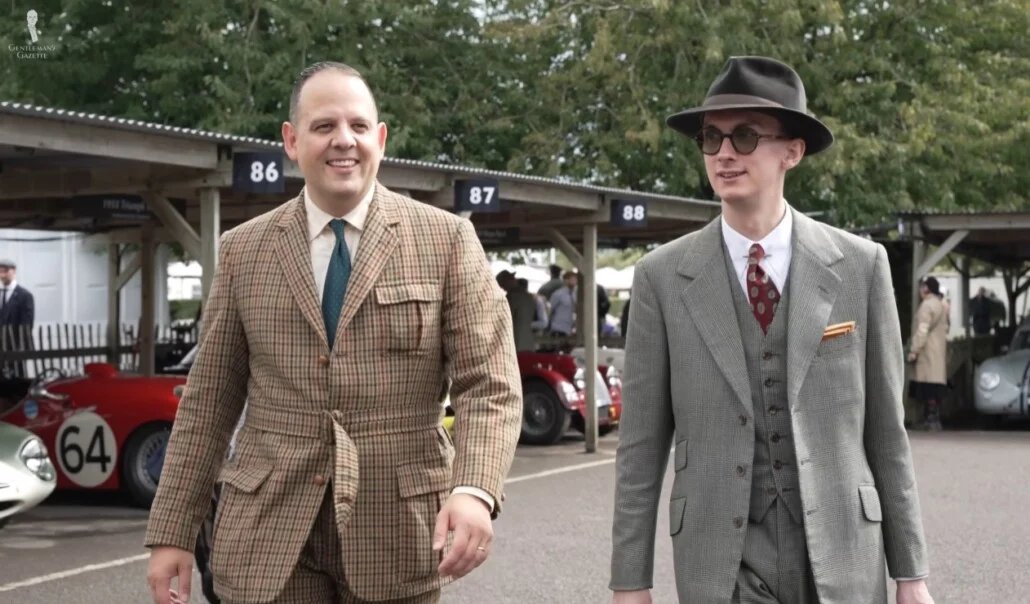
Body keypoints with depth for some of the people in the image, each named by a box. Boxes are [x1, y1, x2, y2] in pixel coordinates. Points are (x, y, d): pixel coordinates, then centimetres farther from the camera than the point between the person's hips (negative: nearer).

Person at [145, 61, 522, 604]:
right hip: (269, 531, 1)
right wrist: (172, 533, 4)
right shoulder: (243, 250, 6)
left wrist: (474, 492, -24)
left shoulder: (447, 240, 0)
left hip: (397, 530, -1)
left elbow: (490, 384, -6)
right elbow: (210, 397, 8)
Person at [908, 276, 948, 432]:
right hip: (939, 352, 10)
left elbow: (922, 330, -19)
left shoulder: (927, 305, -11)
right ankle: (934, 419, 10)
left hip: (928, 353, -10)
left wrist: (913, 350, -18)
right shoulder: (941, 305, 19)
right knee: (935, 390, 9)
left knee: (929, 390, -11)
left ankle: (932, 419, -15)